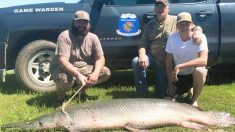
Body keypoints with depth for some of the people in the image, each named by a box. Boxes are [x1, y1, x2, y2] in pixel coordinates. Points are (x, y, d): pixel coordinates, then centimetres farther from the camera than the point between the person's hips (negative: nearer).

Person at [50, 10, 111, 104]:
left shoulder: (93, 38, -4)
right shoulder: (64, 36, -20)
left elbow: (100, 58, -5)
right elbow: (62, 60, -29)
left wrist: (95, 73, -26)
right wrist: (78, 75, -43)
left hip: (83, 69, 5)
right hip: (63, 69, -5)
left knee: (106, 72, -12)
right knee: (63, 79, -39)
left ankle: (80, 87, 9)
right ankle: (61, 94, -1)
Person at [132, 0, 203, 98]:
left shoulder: (176, 21, -3)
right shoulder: (149, 25, 7)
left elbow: (194, 27, -5)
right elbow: (143, 44, 2)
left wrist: (197, 31, -31)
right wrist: (142, 55, -20)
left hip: (167, 63, -2)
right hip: (152, 58, 2)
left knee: (160, 95, -3)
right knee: (136, 62, -30)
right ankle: (142, 95, -15)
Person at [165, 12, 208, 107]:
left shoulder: (200, 37, -20)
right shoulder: (172, 38, -11)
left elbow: (203, 60, -33)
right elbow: (169, 61, -3)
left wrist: (179, 67, -36)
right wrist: (170, 83, -5)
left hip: (194, 74, -3)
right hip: (178, 76, 3)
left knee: (199, 71, -37)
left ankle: (194, 100, -10)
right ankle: (187, 89, 24)